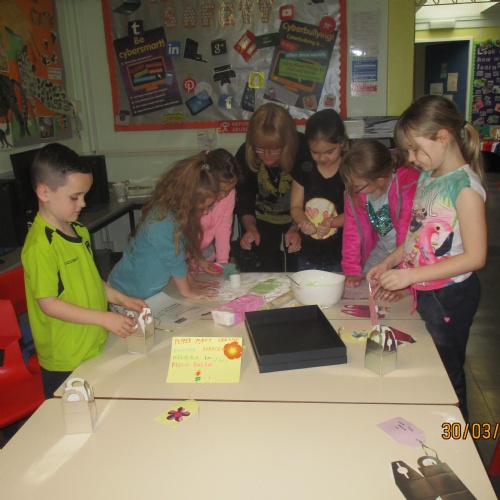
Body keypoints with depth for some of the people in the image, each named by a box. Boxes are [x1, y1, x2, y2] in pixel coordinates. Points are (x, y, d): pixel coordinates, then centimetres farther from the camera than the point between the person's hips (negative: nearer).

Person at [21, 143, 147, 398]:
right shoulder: (40, 246, -22)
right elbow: (49, 303, -21)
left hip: (96, 348, 8)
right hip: (66, 363, -8)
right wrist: (104, 318, -23)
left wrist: (121, 299, 6)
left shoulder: (80, 231, 6)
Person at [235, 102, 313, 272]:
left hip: (298, 219, -1)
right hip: (262, 219, 1)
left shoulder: (303, 150, -27)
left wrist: (296, 229, -33)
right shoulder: (244, 155, -22)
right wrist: (250, 228, -27)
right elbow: (243, 200, -11)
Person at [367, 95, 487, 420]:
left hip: (451, 295, -7)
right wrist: (388, 263, 1)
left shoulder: (465, 187, -19)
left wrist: (410, 275, -24)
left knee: (447, 374, 9)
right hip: (425, 292, 7)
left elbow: (475, 256, -22)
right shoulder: (427, 177, 6)